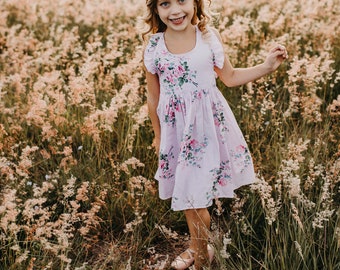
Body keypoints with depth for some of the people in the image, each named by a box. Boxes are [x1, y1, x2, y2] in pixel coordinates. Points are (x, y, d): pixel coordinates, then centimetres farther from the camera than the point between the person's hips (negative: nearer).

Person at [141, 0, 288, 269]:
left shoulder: (210, 36, -8)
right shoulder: (153, 47, -8)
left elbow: (229, 77, 5)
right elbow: (153, 98, 3)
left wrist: (267, 66, -4)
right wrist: (158, 135, 12)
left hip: (210, 126, -1)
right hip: (176, 130, 1)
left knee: (194, 196, 4)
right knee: (186, 193, 14)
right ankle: (197, 247, 39)